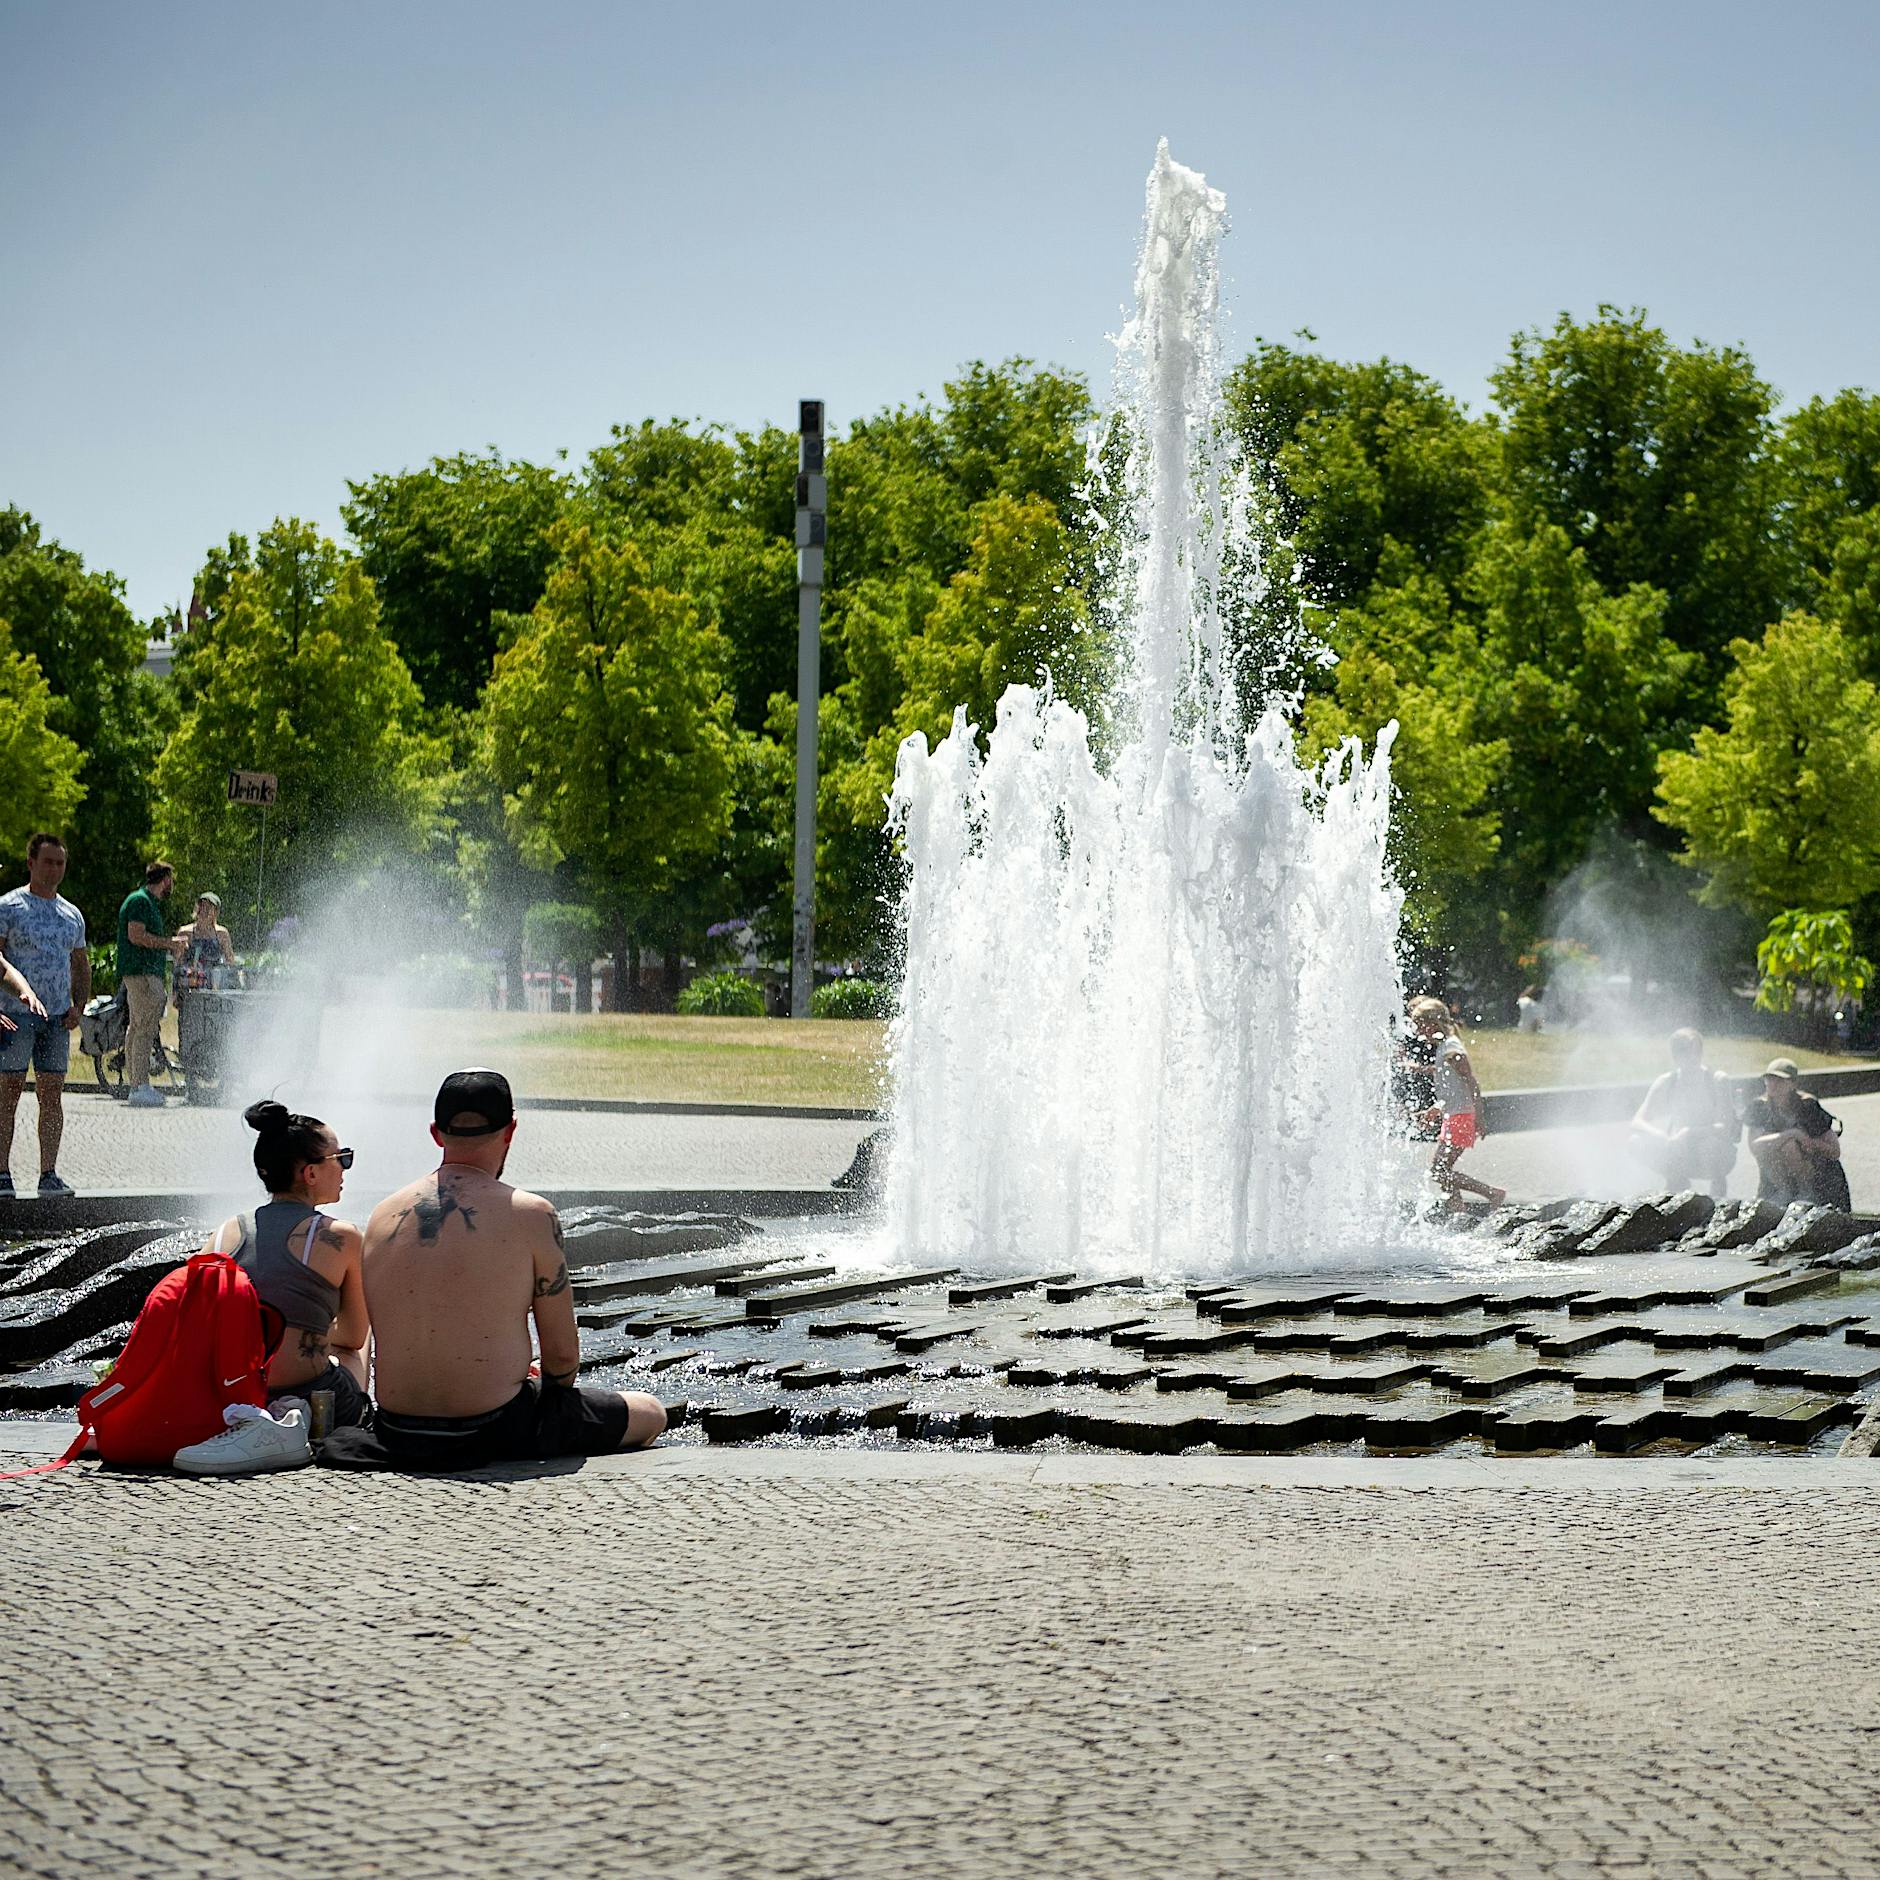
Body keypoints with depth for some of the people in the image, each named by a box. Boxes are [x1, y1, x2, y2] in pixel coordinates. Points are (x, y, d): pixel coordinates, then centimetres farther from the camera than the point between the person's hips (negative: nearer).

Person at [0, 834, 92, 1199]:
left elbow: (81, 965, 23)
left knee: (52, 1096, 4)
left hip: (57, 1018, 5)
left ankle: (49, 1174, 7)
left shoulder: (72, 915, 16)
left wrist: (78, 1006, 7)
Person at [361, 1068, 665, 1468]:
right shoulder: (531, 1214, -11)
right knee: (650, 1414, 17)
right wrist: (548, 1387, 17)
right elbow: (563, 1353, -7)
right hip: (489, 1434, -6)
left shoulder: (383, 1216, 3)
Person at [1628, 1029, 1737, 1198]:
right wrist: (1664, 1139, -32)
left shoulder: (1716, 1081, -13)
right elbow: (1637, 1122, -11)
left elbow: (1726, 1128, -21)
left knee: (1711, 1142, -38)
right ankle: (1677, 1182, 0)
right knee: (1636, 1141, -20)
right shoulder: (1667, 1083, -5)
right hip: (1680, 1155, 3)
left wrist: (1690, 1133, -36)